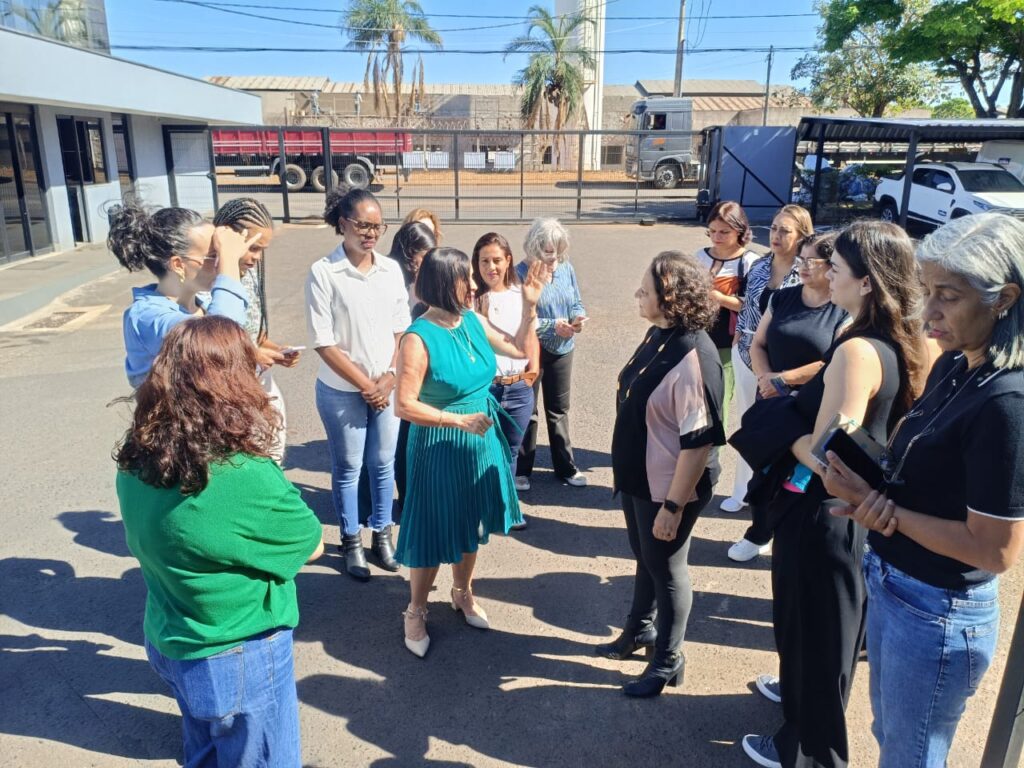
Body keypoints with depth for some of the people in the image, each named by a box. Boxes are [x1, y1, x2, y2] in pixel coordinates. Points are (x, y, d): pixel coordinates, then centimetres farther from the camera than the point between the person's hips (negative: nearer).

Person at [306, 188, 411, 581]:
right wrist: (365, 385, -11)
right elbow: (324, 343, -13)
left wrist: (390, 376, -6)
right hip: (342, 391, -3)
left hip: (388, 387, 4)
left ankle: (382, 534, 33)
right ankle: (351, 542, 28)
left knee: (383, 464, 14)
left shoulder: (391, 269, 1)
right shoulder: (323, 273, -12)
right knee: (348, 469, 11)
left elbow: (402, 329, 6)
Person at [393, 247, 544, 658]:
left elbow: (518, 348, 11)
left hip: (482, 440, 7)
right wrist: (459, 420, -25)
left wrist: (530, 306, 1)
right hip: (439, 447, -7)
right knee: (433, 531, 6)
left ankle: (463, 594, 44)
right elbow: (406, 406, -22)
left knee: (471, 524, 21)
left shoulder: (473, 320, -2)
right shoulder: (419, 338, -22)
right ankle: (416, 612, 28)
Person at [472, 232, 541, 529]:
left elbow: (530, 336, 12)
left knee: (510, 450, 17)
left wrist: (534, 365, -2)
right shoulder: (473, 298, -8)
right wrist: (482, 305, -23)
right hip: (483, 386, -4)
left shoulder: (520, 295, 5)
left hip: (520, 387, 4)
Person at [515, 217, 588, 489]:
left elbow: (576, 303, 7)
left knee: (559, 410, 17)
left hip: (562, 350, 5)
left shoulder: (566, 268, 0)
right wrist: (553, 325, -26)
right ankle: (521, 470, 23)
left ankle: (565, 466, 31)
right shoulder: (520, 273, -15)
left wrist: (578, 317, -15)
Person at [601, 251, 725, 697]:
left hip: (668, 487, -8)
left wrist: (673, 505, -23)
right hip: (637, 477, 8)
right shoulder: (657, 334, -1)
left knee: (666, 567, 12)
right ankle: (640, 630, 50)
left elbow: (698, 442, -27)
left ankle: (668, 662, 35)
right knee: (644, 557, 26)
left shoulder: (693, 357, -28)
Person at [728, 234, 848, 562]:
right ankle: (759, 534, 34)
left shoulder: (844, 311, -9)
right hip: (770, 403, 4)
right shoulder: (782, 298, 5)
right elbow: (758, 344, 5)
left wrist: (784, 379, -15)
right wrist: (766, 377, -14)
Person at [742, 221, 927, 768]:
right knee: (835, 622, 28)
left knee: (810, 628, 12)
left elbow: (823, 456, -30)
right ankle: (804, 696, 53)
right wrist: (796, 402, 3)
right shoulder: (900, 346, 0)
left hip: (820, 513, -9)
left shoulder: (856, 352, -28)